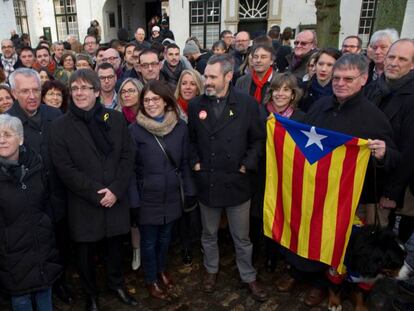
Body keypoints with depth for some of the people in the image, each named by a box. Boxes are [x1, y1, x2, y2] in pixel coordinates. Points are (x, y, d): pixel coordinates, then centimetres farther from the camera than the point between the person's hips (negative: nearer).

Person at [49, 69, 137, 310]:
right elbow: (64, 168, -10)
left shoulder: (115, 118, 1)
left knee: (116, 245, 17)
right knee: (86, 251, 13)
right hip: (84, 203, -1)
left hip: (116, 198, 2)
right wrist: (96, 193, -16)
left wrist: (116, 189, -13)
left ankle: (117, 284, 42)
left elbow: (128, 156, -2)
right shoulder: (61, 126, -5)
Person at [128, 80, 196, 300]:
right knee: (149, 241, 14)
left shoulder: (180, 126, -4)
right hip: (147, 197, -3)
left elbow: (184, 162, 3)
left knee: (165, 237, 21)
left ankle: (162, 270, 47)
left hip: (172, 195, 3)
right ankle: (151, 280, 37)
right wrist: (133, 200, -11)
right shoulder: (135, 130, -12)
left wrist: (190, 191, 3)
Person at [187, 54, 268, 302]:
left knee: (242, 237, 14)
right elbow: (191, 139, 10)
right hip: (207, 182, 2)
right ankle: (211, 270, 45)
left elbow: (258, 139, -1)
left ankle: (249, 276, 36)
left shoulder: (247, 103, -6)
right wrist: (195, 163, -1)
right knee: (209, 234, 20)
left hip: (236, 182, -2)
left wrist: (247, 165, -9)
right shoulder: (196, 105, 1)